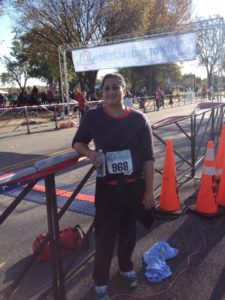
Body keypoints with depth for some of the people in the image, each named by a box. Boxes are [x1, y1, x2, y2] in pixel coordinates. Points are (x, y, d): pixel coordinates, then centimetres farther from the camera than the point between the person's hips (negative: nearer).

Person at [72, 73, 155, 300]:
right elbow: (77, 142, 7)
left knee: (128, 229, 19)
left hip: (134, 185, 1)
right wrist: (89, 152, -16)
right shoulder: (92, 117, -8)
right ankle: (100, 281, 31)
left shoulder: (138, 118, -9)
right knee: (105, 234, 7)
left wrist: (149, 191, -5)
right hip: (107, 186, -1)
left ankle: (126, 267, 46)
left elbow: (148, 157, -5)